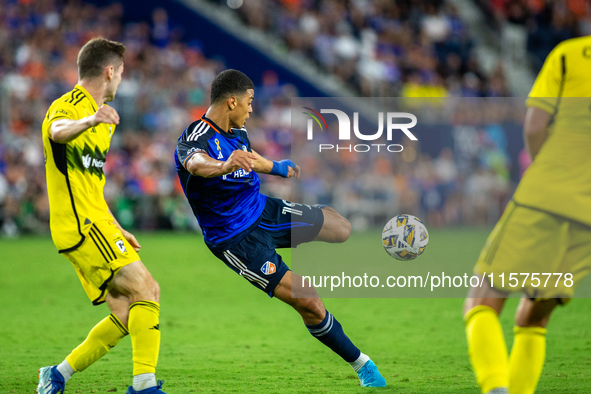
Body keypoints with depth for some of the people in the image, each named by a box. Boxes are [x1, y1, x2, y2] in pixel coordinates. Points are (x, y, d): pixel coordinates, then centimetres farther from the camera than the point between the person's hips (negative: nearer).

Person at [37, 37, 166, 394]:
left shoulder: (99, 113, 22)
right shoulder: (69, 106, -10)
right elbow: (58, 131, -37)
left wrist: (117, 229, 26)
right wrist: (88, 121, -59)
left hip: (95, 224, 10)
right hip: (80, 224, -10)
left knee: (127, 316, 5)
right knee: (146, 289, -17)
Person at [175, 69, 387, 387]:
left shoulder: (236, 131, 1)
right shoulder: (195, 139, -27)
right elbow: (196, 163, -52)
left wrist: (278, 167, 39)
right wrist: (224, 166, -73)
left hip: (264, 210, 8)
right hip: (237, 239, -8)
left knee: (342, 228, 12)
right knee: (309, 304, -14)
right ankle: (360, 364, 3)